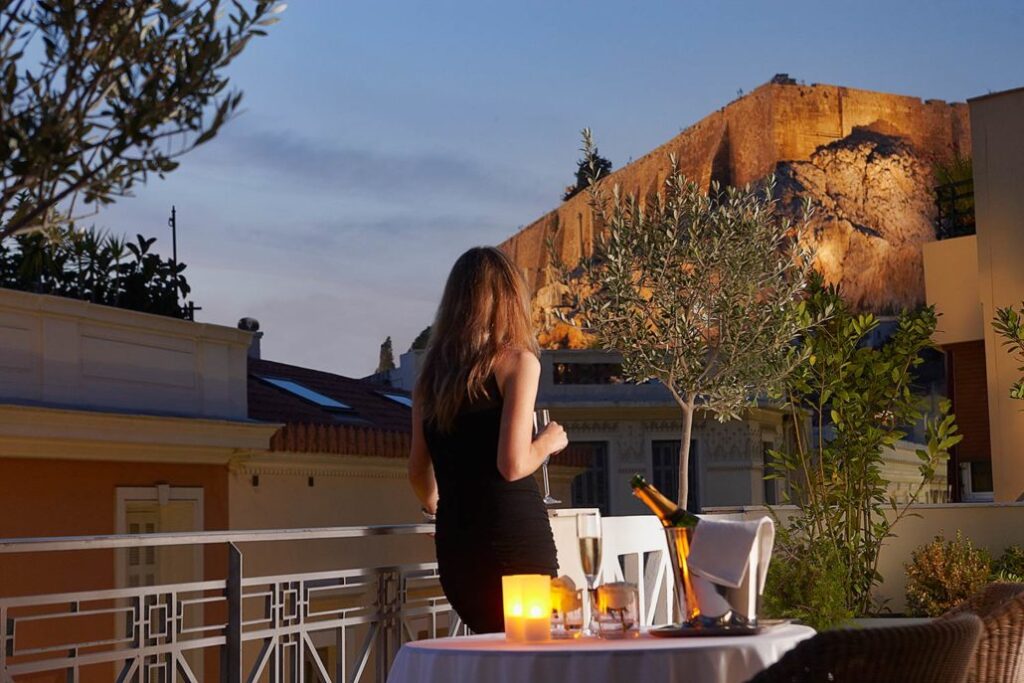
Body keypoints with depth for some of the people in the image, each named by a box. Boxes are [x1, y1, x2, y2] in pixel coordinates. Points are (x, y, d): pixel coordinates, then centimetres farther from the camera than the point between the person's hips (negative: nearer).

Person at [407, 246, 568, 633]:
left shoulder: (432, 372, 11)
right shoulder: (517, 360, -5)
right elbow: (513, 465, -14)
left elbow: (419, 472, 16)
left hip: (454, 546, 6)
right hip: (515, 540, -6)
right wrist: (548, 442, 5)